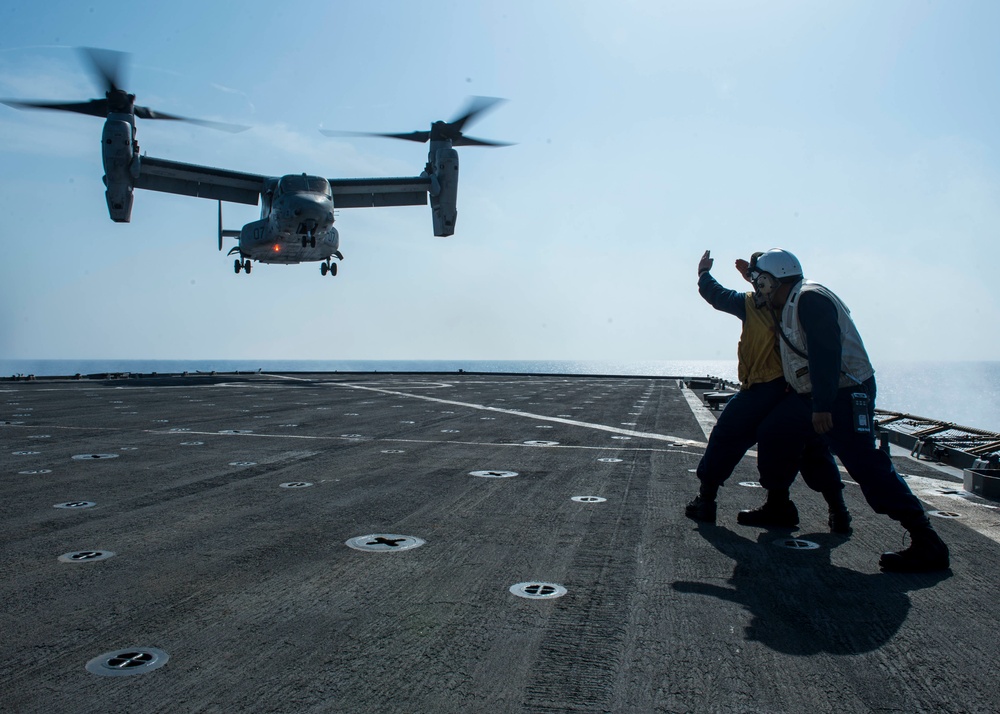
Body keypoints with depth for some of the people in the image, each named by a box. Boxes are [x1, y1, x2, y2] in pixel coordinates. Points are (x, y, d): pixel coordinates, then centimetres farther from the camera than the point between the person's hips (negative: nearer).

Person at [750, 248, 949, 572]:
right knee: (772, 435, 10)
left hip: (845, 394, -10)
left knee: (865, 464, -15)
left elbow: (825, 353, -26)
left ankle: (927, 544, -12)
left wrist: (822, 406, -30)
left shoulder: (810, 299, -16)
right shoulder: (789, 307, 16)